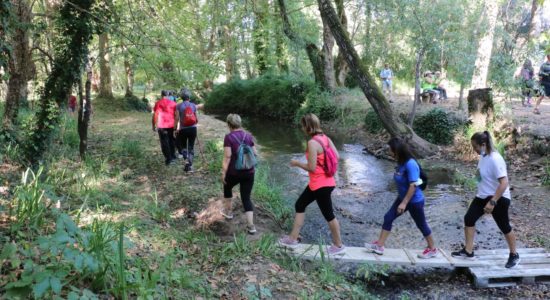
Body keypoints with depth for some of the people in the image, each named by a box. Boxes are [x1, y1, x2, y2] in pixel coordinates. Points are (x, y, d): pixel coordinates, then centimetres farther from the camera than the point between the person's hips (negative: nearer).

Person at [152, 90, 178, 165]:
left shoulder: (158, 103, -3)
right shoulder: (173, 103, 2)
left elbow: (155, 115, -5)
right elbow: (176, 115, -2)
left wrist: (154, 126, 2)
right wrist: (176, 125, 6)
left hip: (161, 126, -2)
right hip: (171, 126, 2)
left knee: (164, 143, 4)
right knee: (171, 141, 17)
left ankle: (168, 159, 1)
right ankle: (173, 157, 23)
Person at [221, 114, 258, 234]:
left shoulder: (229, 137, -11)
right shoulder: (248, 136, 2)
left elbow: (227, 156, -15)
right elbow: (255, 153, 6)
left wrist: (223, 173, -10)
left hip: (234, 172, -3)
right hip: (249, 172, 3)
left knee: (227, 187, 29)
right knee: (246, 198, 8)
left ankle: (228, 211, 42)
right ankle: (251, 226, 0)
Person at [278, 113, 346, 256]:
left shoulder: (312, 143, -23)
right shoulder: (325, 138, 2)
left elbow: (312, 168, -23)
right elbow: (336, 156, 5)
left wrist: (297, 163, -7)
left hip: (321, 185, -9)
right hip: (321, 182, 9)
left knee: (328, 214, 7)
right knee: (300, 205, 17)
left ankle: (338, 246, 25)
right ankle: (293, 239, 26)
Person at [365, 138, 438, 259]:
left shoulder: (410, 164, -28)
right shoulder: (401, 162, -1)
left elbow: (413, 185, -28)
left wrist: (404, 203, -25)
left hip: (415, 201, -9)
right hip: (403, 198, 9)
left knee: (421, 225, 8)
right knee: (388, 218, 6)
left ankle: (432, 249, 28)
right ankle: (379, 246, 12)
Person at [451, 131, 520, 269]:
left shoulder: (495, 159, -26)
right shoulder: (483, 156, 1)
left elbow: (504, 183, -29)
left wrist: (492, 202, -31)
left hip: (498, 198, -9)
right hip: (482, 196, 9)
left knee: (504, 227, 7)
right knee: (469, 218, 4)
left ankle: (514, 255, 28)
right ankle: (468, 251, 13)